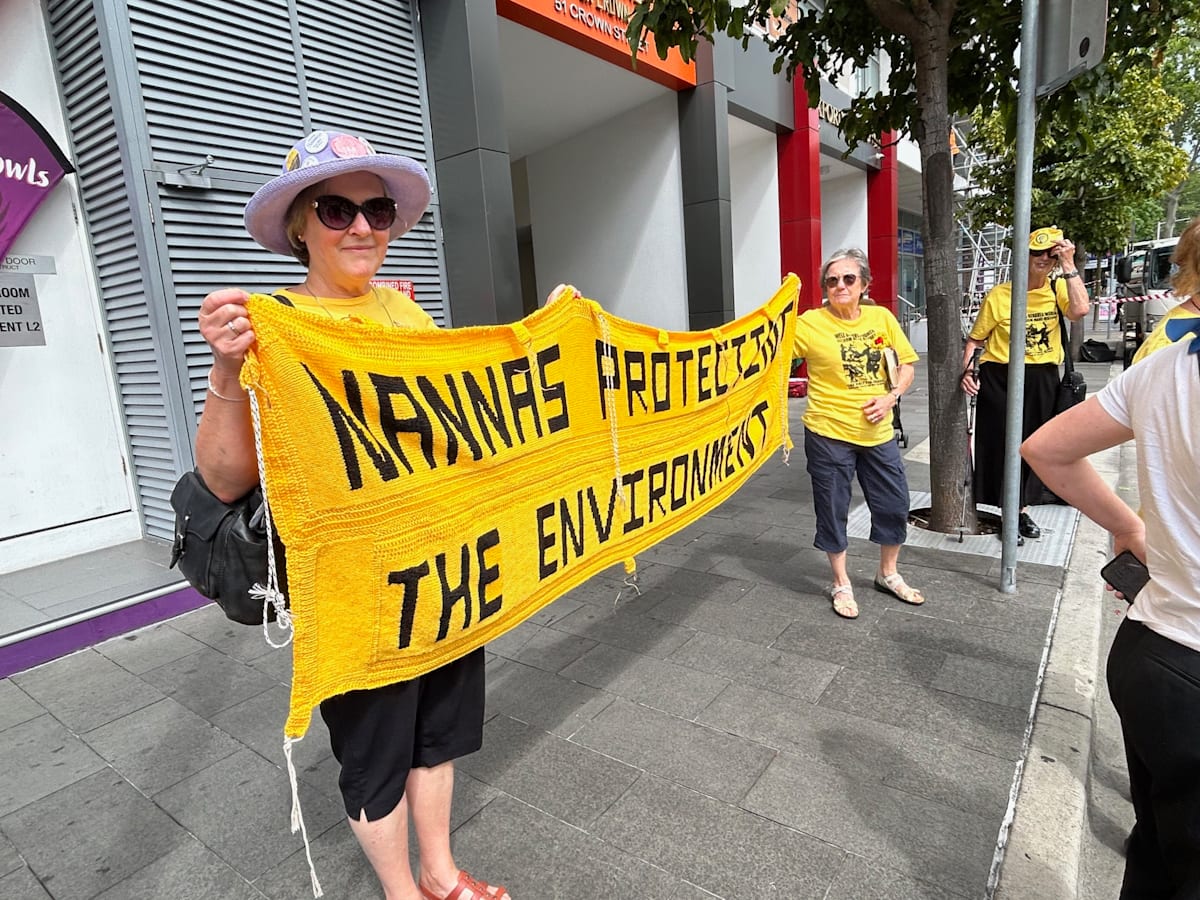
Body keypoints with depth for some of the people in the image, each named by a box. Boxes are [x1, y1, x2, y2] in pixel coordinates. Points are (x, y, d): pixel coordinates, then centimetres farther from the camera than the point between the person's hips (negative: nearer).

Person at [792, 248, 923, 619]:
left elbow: (906, 363, 9)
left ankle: (888, 574, 39)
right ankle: (841, 584, 28)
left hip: (877, 432, 5)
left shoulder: (882, 317, 3)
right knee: (833, 508, 7)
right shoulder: (811, 322, -9)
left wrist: (890, 397, -5)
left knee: (894, 503, 14)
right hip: (829, 434, -4)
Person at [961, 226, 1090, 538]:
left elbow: (1079, 310, -18)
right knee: (1002, 444, 2)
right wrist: (967, 370, -15)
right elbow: (975, 338, 1)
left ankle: (1022, 510, 30)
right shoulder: (999, 295, -4)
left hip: (1042, 380, 3)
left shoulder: (1059, 288, 3)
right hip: (999, 379, -3)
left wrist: (1068, 266, -16)